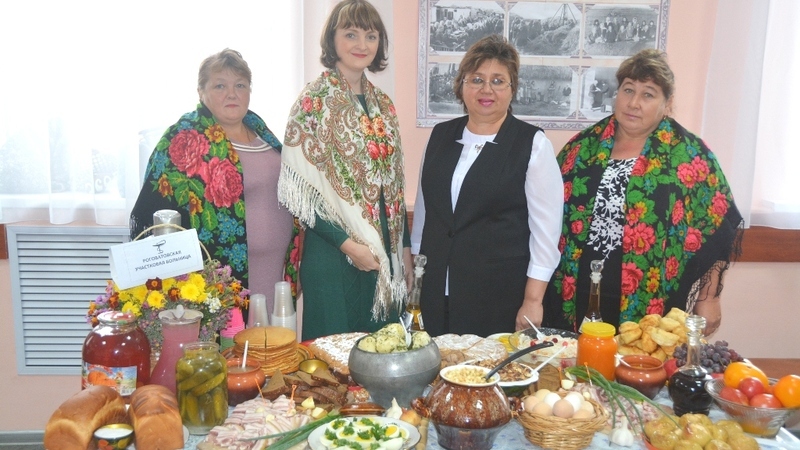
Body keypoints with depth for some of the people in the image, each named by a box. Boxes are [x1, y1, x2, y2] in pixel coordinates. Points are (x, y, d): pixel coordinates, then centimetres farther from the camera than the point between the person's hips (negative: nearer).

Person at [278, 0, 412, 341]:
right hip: (333, 252, -6)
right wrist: (346, 243, -17)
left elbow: (394, 184, 13)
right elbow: (299, 188, -13)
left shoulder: (383, 105, 9)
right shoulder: (314, 101, -9)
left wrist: (405, 249, 10)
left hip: (385, 250, 6)